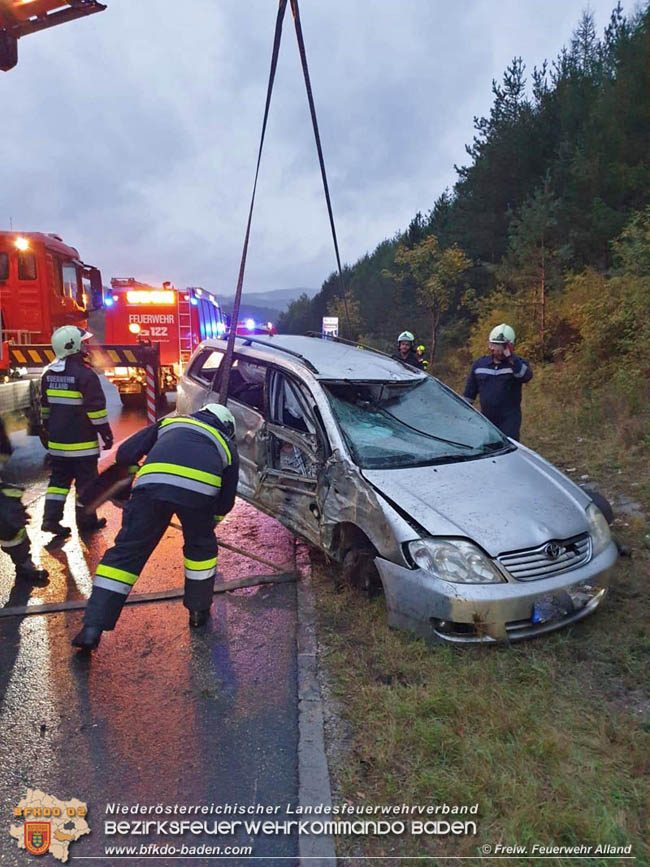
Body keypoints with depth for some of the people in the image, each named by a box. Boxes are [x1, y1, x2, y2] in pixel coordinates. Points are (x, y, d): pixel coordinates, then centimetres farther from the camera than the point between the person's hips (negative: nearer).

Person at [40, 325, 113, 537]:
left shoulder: (49, 374, 8)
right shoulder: (84, 374, -16)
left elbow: (44, 407, 16)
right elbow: (96, 408, -18)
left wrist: (49, 430, 26)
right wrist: (106, 433, -10)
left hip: (57, 441, 7)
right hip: (82, 442, -7)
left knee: (59, 478, 16)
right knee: (85, 481, 5)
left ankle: (50, 518, 12)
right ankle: (86, 521, 14)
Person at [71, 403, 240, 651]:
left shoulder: (170, 422, 37)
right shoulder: (228, 446, 35)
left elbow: (125, 452, 28)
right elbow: (226, 501, 33)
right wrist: (208, 523, 50)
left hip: (152, 482, 1)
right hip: (200, 488, 0)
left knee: (126, 551, 11)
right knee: (201, 547, 26)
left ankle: (93, 627, 10)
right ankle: (199, 610, 36)